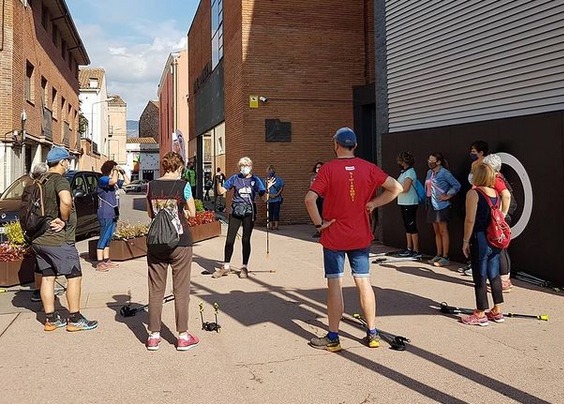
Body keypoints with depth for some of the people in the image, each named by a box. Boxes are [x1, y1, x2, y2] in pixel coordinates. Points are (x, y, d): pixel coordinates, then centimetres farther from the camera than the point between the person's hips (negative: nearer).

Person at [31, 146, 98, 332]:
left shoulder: (42, 182, 13)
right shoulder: (60, 180, -15)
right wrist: (64, 220, -20)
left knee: (47, 277, 11)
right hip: (59, 240, -9)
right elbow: (66, 201, -36)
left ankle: (50, 319, 18)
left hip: (41, 239, 9)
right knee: (74, 276, 1)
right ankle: (74, 319, 6)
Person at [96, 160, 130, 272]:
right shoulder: (103, 179, -9)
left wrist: (122, 172, 15)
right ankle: (99, 263, -6)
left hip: (113, 214, 9)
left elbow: (127, 182, 26)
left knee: (108, 238, 14)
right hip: (105, 215, -9)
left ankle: (106, 261, 22)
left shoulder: (115, 181, 17)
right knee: (103, 238, -8)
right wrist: (115, 170, -14)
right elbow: (113, 181, -29)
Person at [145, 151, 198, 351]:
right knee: (181, 290, 6)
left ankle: (154, 336, 16)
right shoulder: (183, 185, -7)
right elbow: (192, 213, 0)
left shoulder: (152, 185, 2)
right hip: (180, 242, -3)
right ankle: (183, 336, 12)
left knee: (155, 290, 11)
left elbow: (150, 213, 12)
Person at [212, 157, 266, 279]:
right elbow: (222, 191, 3)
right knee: (229, 239, 2)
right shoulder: (235, 178, 6)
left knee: (246, 240, 4)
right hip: (235, 211, 1)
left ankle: (244, 267, 16)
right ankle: (226, 266, 14)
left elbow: (264, 197, -5)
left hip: (249, 213, -1)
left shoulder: (255, 180, 3)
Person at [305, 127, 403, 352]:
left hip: (334, 237, -3)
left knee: (335, 284, 2)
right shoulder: (368, 168, 0)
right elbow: (396, 188, 2)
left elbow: (310, 199, -21)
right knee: (364, 282, 11)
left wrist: (319, 223, -10)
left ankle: (332, 338, 10)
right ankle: (372, 334, 19)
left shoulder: (328, 168, -11)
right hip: (361, 236, 3)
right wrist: (373, 203, 3)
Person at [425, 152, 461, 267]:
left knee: (443, 231, -3)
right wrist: (427, 198, 10)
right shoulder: (429, 172, 11)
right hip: (432, 206, 8)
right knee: (436, 231, 13)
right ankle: (438, 255, 21)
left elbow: (457, 185, -12)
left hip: (442, 206, -8)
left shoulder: (444, 173, -11)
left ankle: (445, 258, 1)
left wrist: (448, 196, -13)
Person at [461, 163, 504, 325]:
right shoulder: (495, 193, 8)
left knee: (480, 277, 1)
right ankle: (497, 311, 22)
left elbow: (470, 219, -15)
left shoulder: (473, 193, -12)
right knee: (494, 275, 14)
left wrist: (466, 241, -9)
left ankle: (480, 314, 8)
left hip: (480, 239, -7)